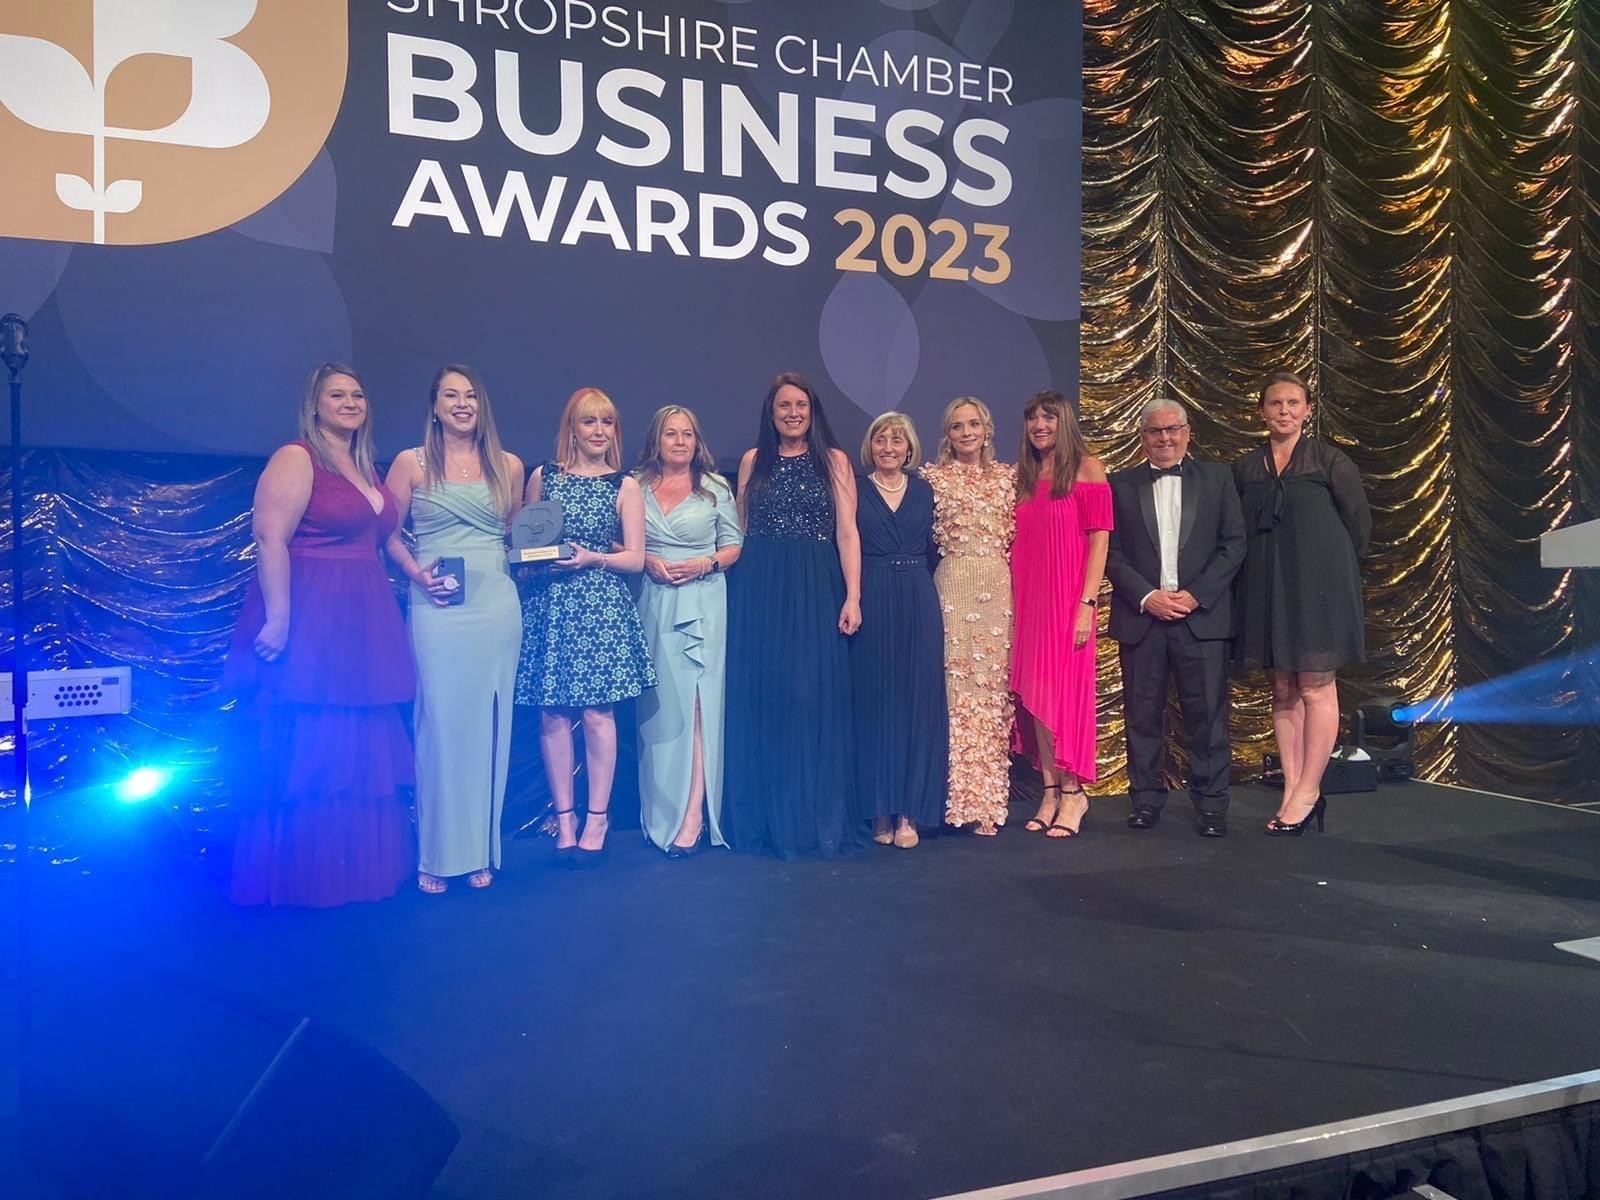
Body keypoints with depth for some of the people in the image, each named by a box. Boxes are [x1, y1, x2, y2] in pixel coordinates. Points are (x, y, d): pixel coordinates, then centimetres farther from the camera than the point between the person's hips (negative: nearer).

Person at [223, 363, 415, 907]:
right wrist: (277, 620, -23)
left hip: (363, 627, 9)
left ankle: (353, 868, 24)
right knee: (306, 751, -2)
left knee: (360, 751, 13)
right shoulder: (296, 459, -8)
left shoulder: (367, 468, 18)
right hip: (307, 623, -9)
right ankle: (297, 879, 11)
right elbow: (270, 539, -17)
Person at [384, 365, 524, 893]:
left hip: (497, 606, 2)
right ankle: (436, 855, 10)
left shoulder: (509, 466, 11)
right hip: (437, 608, -2)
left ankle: (480, 850, 17)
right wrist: (417, 574, -8)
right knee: (440, 726, -2)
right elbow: (388, 534, 6)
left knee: (487, 726, 5)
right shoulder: (411, 463, 4)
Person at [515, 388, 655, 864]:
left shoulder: (625, 486, 5)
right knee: (553, 714, 2)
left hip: (602, 606, -1)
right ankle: (564, 819, 13)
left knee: (597, 712, -2)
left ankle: (596, 820, 9)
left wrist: (591, 558, -14)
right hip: (549, 606, 2)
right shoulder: (543, 477, 9)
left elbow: (635, 558, 1)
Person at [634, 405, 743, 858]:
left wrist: (704, 563, -10)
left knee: (696, 703, -8)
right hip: (652, 605, 2)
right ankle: (659, 813, 15)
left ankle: (692, 817, -7)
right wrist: (647, 561, -9)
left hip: (703, 604, -1)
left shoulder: (716, 488, 8)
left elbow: (733, 546, 7)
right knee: (657, 706, 4)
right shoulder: (636, 487, 9)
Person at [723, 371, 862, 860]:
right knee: (761, 700, 3)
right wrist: (741, 591, 3)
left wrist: (853, 597, -9)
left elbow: (847, 532, 0)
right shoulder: (753, 460, 11)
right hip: (759, 591, 2)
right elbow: (738, 532, 12)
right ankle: (762, 819, 15)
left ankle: (815, 820, 9)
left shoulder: (834, 460, 6)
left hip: (816, 591, -2)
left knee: (814, 699, -2)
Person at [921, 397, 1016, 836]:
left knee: (994, 685, 3)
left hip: (998, 587, 3)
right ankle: (959, 795, 3)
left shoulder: (1007, 476, 12)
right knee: (955, 681, -5)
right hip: (953, 585, -2)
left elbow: (1016, 534, 11)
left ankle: (988, 797, 10)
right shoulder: (933, 475, 6)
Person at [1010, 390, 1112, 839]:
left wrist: (1087, 603, -14)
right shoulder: (1023, 475, 14)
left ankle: (1073, 792, 9)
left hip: (1067, 597, -5)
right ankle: (1050, 791, 13)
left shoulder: (1086, 467, -1)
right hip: (1027, 599, 5)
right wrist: (1012, 604, 5)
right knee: (1034, 694, 4)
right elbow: (1019, 545, 14)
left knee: (1066, 692, -3)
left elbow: (1099, 539, -7)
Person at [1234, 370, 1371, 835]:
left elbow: (1359, 521, 3)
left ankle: (1308, 791, 3)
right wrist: (1268, 566, 9)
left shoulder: (1329, 459, -1)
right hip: (1266, 590, 4)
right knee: (1283, 692, 6)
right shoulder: (1246, 468, 8)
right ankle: (1292, 791, 10)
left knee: (1315, 688, -3)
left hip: (1317, 587, -4)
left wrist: (1332, 569, 8)